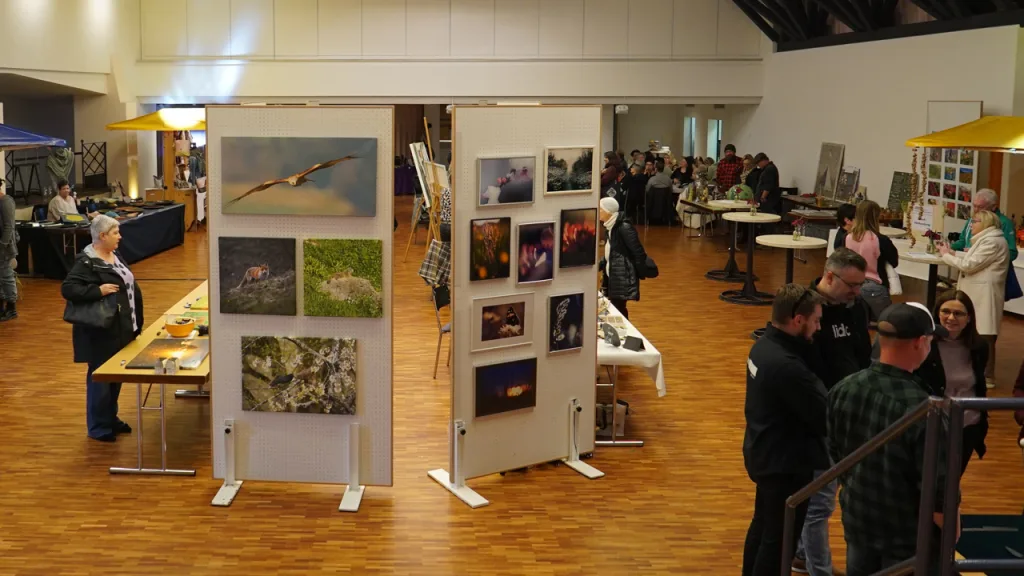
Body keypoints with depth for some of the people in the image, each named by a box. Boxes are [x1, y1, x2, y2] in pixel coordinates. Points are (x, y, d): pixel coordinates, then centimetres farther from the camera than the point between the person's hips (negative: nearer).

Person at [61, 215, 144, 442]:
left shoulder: (114, 255, 10)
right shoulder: (86, 262, -17)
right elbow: (67, 289, -24)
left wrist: (135, 322, 16)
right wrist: (98, 290, -31)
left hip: (120, 329, 9)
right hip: (101, 332, -9)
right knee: (100, 377, 1)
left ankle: (110, 418, 30)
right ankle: (98, 427, 11)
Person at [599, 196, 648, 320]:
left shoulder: (624, 228, -18)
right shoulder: (610, 227, 9)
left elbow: (639, 253, -17)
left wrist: (639, 274, -10)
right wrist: (599, 265, 10)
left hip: (623, 279, -9)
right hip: (612, 278, 9)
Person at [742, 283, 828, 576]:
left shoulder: (764, 345, 0)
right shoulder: (787, 366, -31)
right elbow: (825, 417, -24)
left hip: (764, 453, 10)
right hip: (784, 462, -10)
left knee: (763, 526, 25)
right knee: (779, 538, 4)